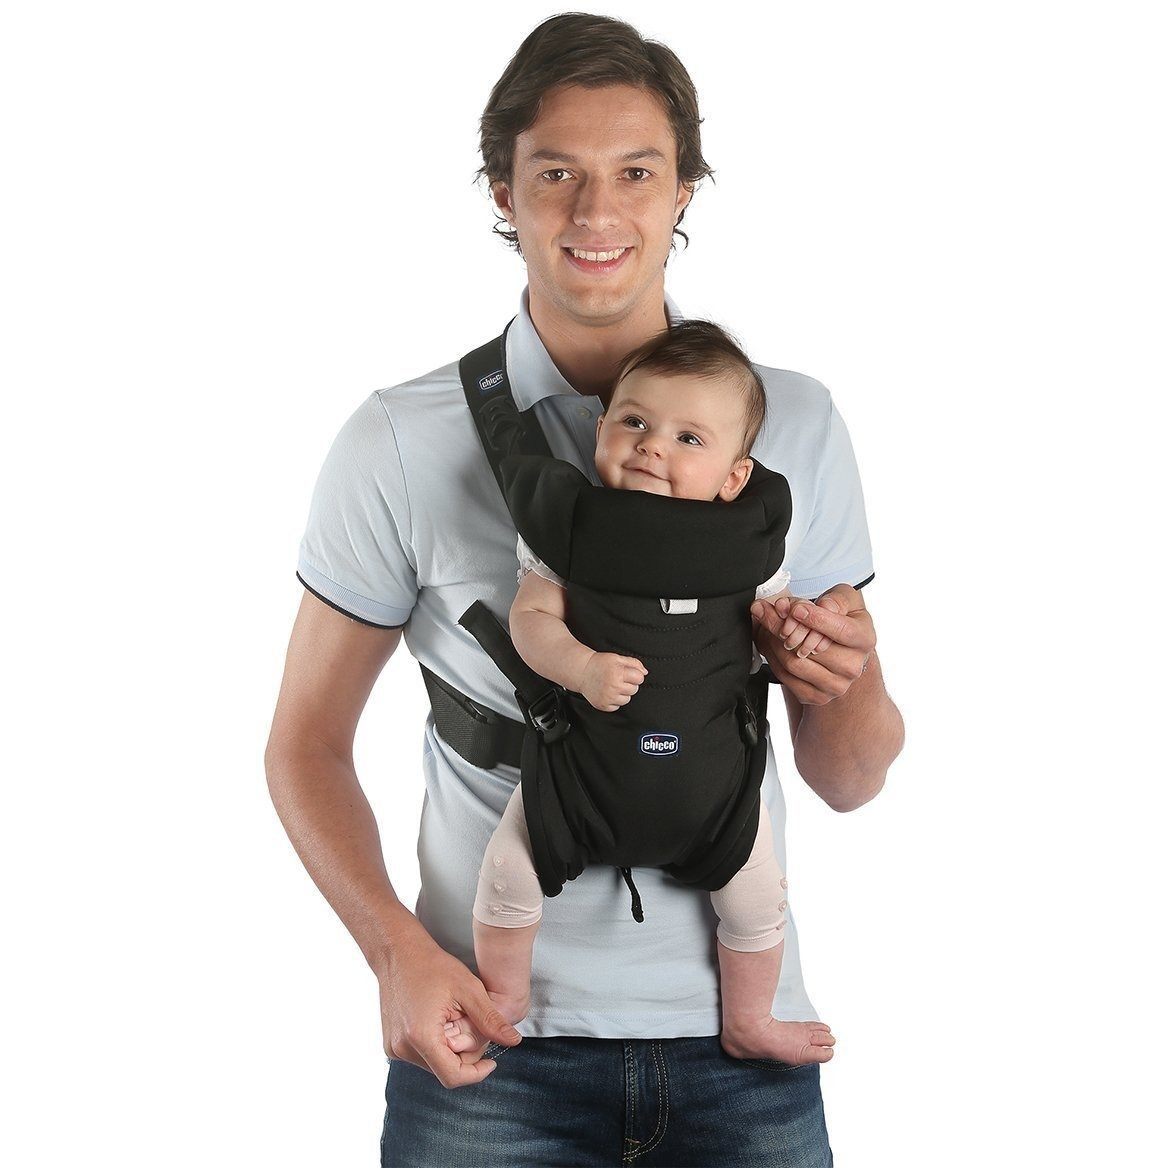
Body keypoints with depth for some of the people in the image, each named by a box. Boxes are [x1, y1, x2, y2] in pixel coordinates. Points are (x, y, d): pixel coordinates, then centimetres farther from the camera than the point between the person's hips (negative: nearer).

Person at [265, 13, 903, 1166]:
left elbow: (848, 780, 7)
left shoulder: (794, 423, 3)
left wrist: (841, 687, -16)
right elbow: (307, 739, 2)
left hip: (740, 1035, 2)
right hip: (488, 1039, -2)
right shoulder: (401, 443, -4)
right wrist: (395, 950, -14)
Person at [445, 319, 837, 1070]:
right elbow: (532, 618, -17)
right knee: (510, 867, -1)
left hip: (713, 765, 1)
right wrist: (583, 669, -33)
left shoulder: (744, 544, -9)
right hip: (583, 751, -1)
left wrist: (799, 632, -17)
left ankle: (748, 1022, 37)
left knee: (756, 895, 8)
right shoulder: (570, 526, -13)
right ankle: (504, 993, 29)